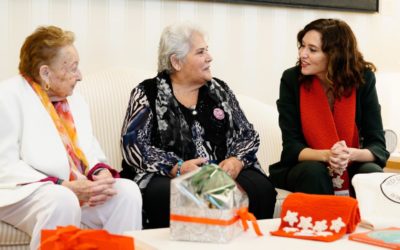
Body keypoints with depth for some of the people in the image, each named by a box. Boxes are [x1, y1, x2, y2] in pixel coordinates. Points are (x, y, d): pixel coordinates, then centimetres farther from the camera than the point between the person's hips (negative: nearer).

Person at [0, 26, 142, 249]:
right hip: (24, 193, -6)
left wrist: (102, 173, -12)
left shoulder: (76, 101, 16)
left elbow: (91, 155, 13)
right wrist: (64, 187, -23)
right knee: (63, 201, -36)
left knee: (128, 190, -17)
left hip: (78, 189, 7)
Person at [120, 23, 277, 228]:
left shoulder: (219, 90, 17)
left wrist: (236, 161, -8)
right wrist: (178, 168, -19)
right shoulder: (148, 94, 5)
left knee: (261, 188, -25)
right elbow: (133, 146, -5)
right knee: (167, 193, -37)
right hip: (166, 178, -3)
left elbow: (247, 135, 15)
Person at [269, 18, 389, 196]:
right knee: (314, 172, -33)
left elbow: (377, 145, -11)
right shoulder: (292, 79, -11)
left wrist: (350, 154, -33)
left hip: (351, 168, 1)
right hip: (303, 168, 0)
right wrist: (327, 155, -32)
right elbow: (291, 146, -13)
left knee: (372, 173, -30)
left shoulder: (362, 79, -10)